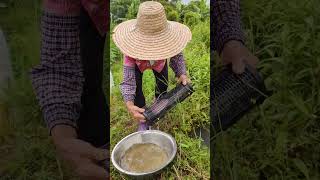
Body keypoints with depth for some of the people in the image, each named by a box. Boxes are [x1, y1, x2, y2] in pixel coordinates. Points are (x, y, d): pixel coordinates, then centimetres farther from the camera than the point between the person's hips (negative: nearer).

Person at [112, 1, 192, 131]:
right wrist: (129, 104, -61)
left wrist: (182, 74, -42)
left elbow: (177, 55, -21)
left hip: (160, 61, 2)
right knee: (136, 90, -11)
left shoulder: (168, 39, -42)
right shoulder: (132, 46, -46)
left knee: (163, 85, 6)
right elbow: (128, 79, -44)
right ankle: (142, 120, 13)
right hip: (138, 63, -2)